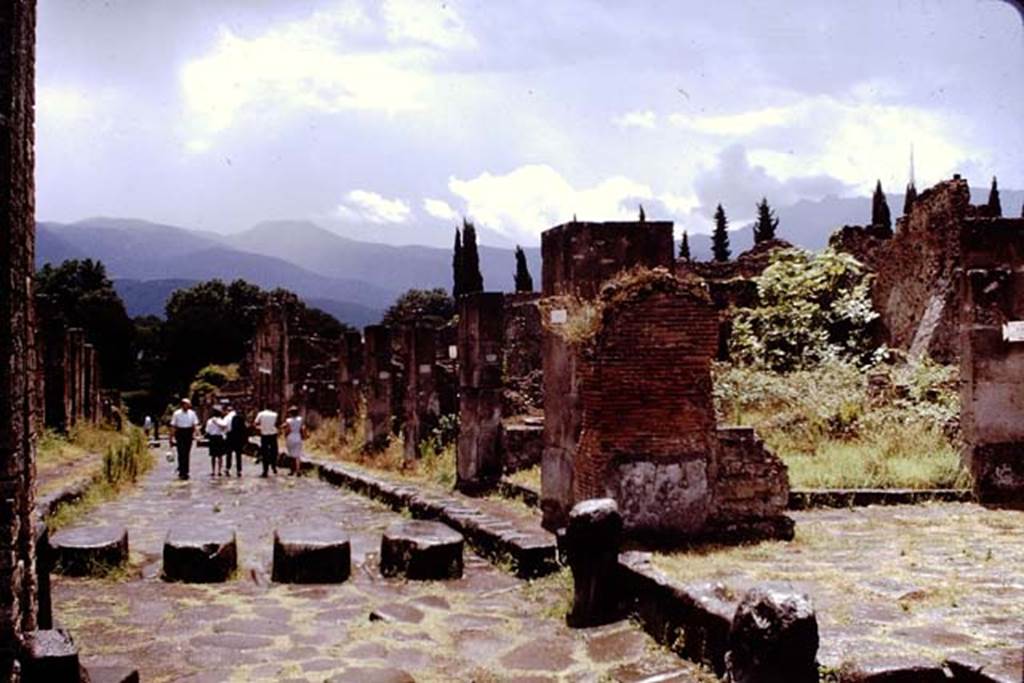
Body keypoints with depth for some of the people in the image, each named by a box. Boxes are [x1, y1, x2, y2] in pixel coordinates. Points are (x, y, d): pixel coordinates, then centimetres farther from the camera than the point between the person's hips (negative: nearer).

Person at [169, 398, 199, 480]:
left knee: (187, 453, 7)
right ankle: (181, 471, -3)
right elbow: (173, 426, -1)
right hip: (180, 433, -2)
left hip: (189, 433, 2)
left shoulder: (192, 413, 3)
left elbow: (195, 424, 5)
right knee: (181, 453, -7)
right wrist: (172, 437, -3)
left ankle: (185, 472, 16)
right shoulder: (177, 414, -3)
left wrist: (194, 433, -9)